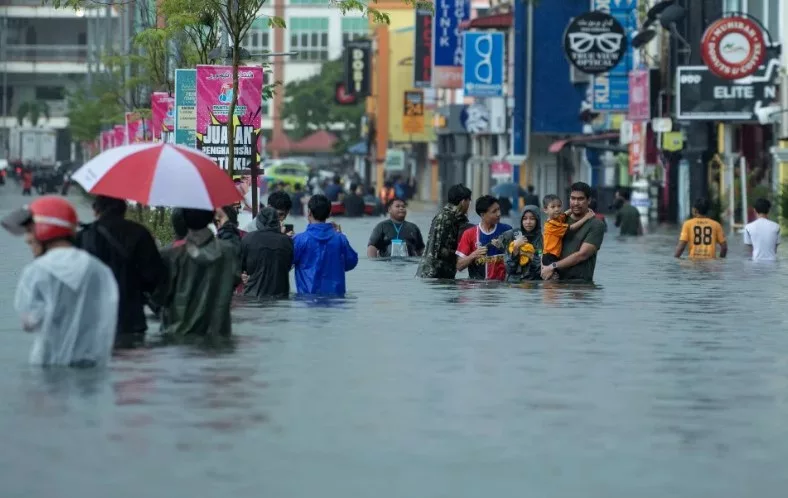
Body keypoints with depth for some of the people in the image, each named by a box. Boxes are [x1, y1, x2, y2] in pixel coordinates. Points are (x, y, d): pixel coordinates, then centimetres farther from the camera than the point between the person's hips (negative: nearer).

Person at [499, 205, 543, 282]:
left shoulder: (542, 238, 0)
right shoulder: (513, 236, 5)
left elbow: (543, 268, -1)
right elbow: (509, 268, 1)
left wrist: (531, 255, -11)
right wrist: (516, 248, -9)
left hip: (534, 282, -1)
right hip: (513, 281, 1)